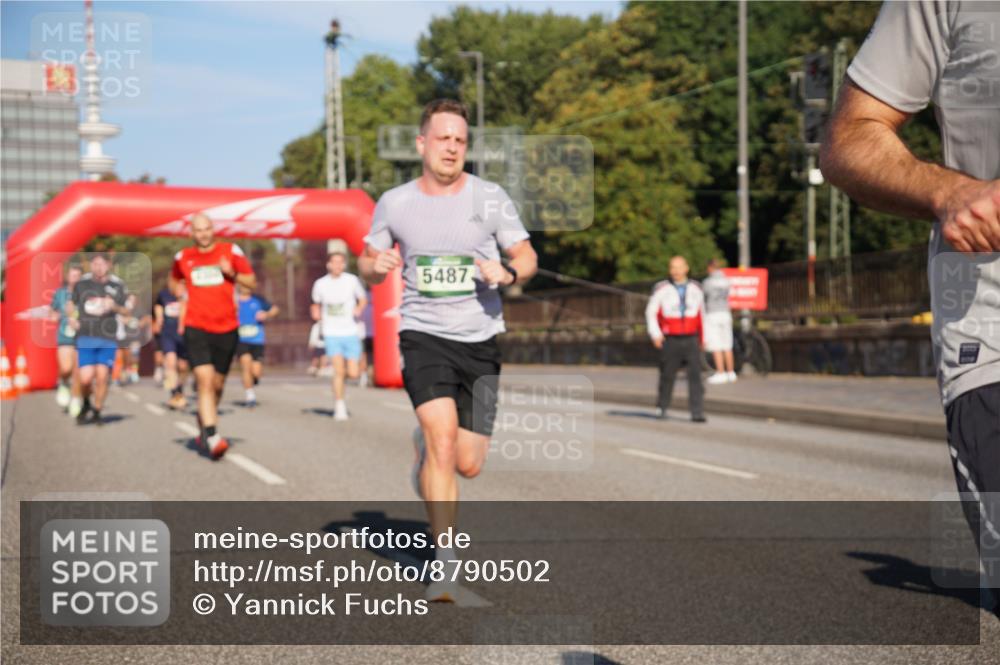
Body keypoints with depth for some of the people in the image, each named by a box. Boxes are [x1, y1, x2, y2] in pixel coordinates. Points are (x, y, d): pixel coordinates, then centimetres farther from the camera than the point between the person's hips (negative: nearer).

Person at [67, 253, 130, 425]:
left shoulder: (117, 285, 3)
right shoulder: (82, 283, 5)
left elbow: (128, 312, 8)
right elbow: (72, 303, 20)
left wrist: (115, 307, -12)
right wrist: (71, 317, 1)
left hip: (108, 339, 0)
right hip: (85, 338, 0)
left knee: (102, 376, -6)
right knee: (86, 378, -8)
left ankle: (97, 411, 14)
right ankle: (85, 404, 23)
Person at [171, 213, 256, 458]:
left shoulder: (231, 252, 2)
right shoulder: (183, 258, 8)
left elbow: (252, 283, 4)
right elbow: (174, 280, 28)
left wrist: (232, 274, -13)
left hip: (226, 329, 1)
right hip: (196, 327, -1)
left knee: (217, 385, 10)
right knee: (205, 380, -18)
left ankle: (203, 424, 35)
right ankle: (212, 437, -24)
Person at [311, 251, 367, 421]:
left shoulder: (352, 280, 0)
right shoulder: (321, 284, 2)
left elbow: (362, 299, 12)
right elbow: (316, 303, 18)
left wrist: (359, 308, -8)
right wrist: (316, 312, -2)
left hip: (350, 332, 1)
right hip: (332, 334, -1)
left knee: (353, 374, -3)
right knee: (338, 370, -15)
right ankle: (339, 406, -3)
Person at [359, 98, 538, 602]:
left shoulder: (490, 198, 0)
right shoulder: (393, 204, 2)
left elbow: (527, 257, 6)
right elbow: (368, 264, 13)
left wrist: (508, 272, -16)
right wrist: (375, 265, -11)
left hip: (480, 339, 1)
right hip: (422, 334, -1)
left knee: (468, 464, 3)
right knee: (443, 436, -22)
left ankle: (425, 447, 41)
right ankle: (444, 561, -13)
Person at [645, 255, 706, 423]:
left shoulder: (695, 289, 9)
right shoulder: (662, 289, -2)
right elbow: (651, 312, 4)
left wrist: (702, 337, 20)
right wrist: (655, 334, -6)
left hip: (692, 340, 2)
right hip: (670, 341, -2)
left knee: (695, 375, -9)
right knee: (667, 376, 6)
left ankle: (697, 412, -10)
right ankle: (662, 407, 27)